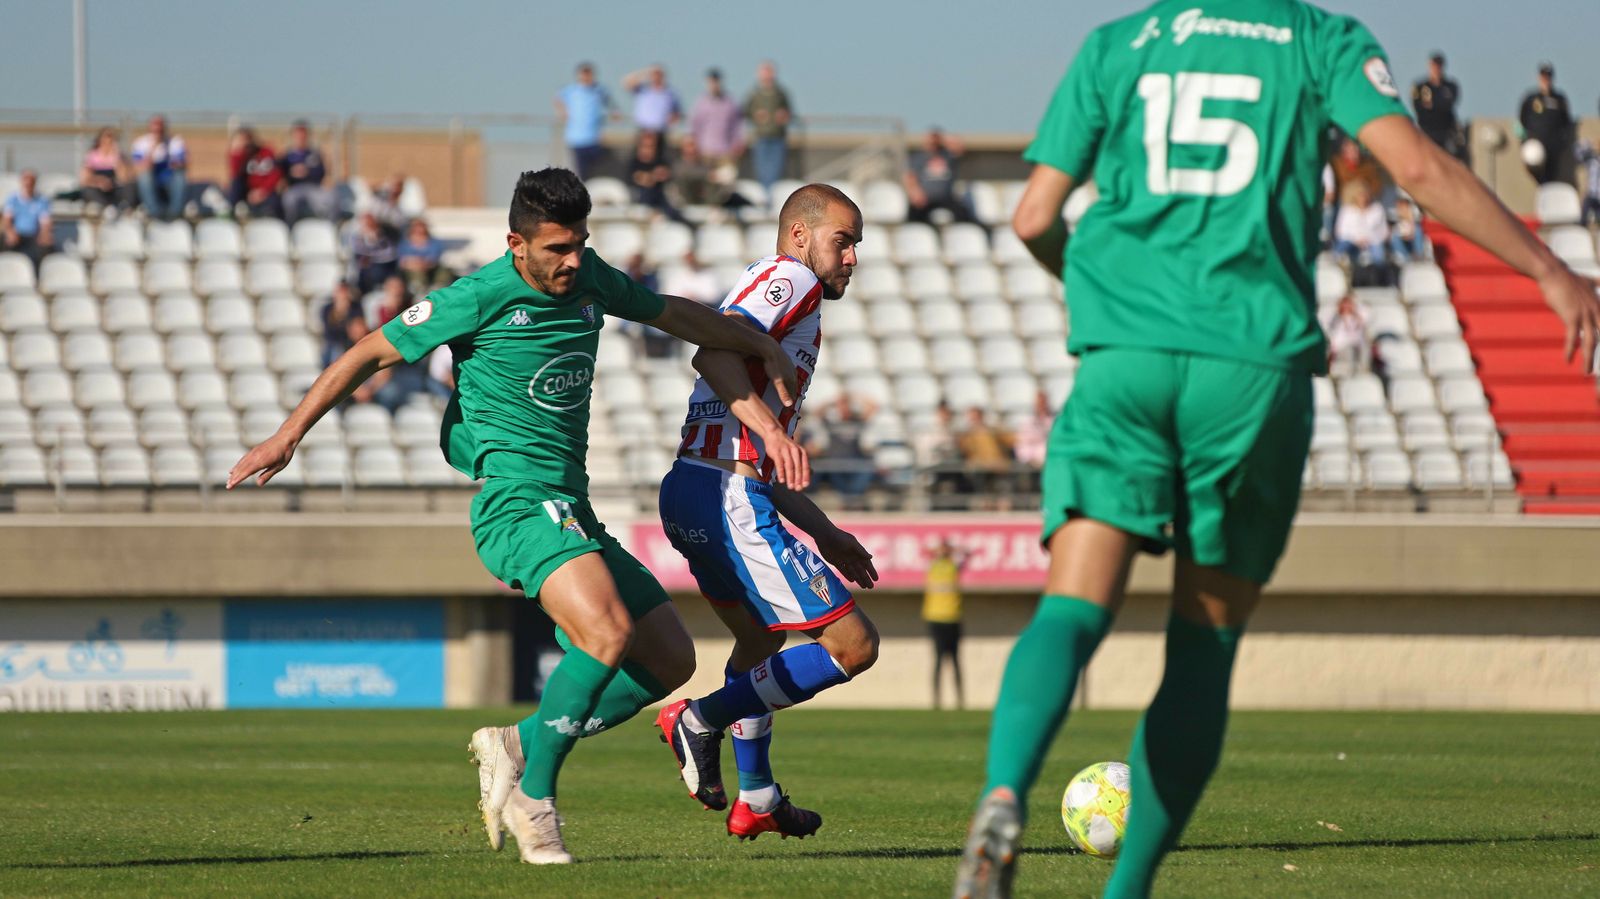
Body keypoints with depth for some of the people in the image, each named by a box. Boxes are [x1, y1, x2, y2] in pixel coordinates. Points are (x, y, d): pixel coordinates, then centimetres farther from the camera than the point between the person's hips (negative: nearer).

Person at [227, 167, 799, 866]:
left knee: (670, 658, 5)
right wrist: (288, 435, -1)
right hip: (516, 501, -8)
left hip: (573, 511, 8)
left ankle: (518, 746, 9)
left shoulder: (588, 278, 8)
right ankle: (533, 794, -17)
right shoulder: (478, 298, -11)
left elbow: (669, 312, 28)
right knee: (608, 633, -31)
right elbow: (371, 355, -2)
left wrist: (763, 346, 27)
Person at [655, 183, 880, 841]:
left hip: (692, 493, 11)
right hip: (729, 498, -11)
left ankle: (757, 800, 42)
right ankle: (702, 720, -7)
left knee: (760, 637, 33)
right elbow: (714, 352, -23)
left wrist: (824, 534, 31)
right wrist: (770, 426, -35)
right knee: (853, 646, -10)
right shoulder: (790, 278, -2)